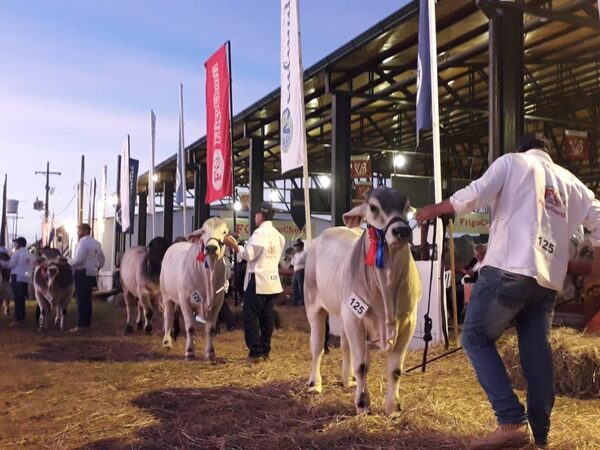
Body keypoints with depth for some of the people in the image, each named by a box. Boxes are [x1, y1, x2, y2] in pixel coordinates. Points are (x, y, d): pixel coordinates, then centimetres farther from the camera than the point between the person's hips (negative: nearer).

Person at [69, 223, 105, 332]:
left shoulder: (83, 242, -12)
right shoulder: (96, 243, 15)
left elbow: (78, 259, -19)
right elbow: (101, 258, 22)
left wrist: (68, 264, -5)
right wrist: (98, 267, 23)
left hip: (82, 273, -8)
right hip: (92, 273, 9)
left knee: (81, 299, -6)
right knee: (88, 298, 13)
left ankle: (81, 325, -6)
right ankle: (87, 323, 16)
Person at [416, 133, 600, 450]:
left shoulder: (512, 162, 9)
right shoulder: (570, 182, 25)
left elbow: (474, 196, -5)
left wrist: (434, 209, 9)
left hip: (508, 270, -6)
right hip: (548, 280, 6)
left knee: (476, 338, 1)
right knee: (536, 353, 10)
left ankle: (512, 422, -9)